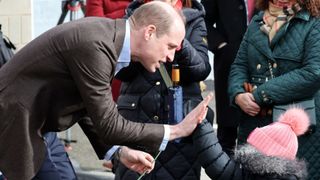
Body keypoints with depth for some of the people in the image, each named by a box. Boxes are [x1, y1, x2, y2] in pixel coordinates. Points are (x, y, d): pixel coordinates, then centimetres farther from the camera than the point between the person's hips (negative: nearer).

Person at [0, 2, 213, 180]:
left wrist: (120, 152, 3)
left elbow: (87, 107, 12)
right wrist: (176, 131, -16)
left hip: (38, 124, 9)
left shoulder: (106, 35, 2)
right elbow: (108, 125, -22)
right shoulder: (95, 45, -27)